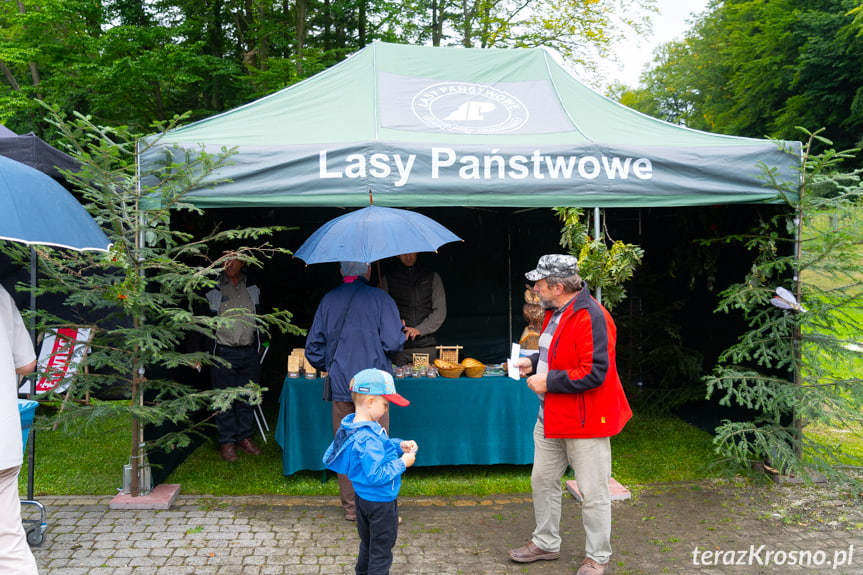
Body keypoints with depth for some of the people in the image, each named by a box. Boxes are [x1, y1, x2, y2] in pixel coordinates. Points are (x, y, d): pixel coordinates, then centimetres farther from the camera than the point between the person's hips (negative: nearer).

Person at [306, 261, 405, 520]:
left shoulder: (328, 300, 6)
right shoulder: (379, 298, -6)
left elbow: (313, 348, 8)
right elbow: (393, 343, -12)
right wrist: (402, 331, 10)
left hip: (340, 385, 3)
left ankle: (351, 507, 19)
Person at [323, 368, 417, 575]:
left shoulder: (353, 424, -1)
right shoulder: (368, 438, -32)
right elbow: (376, 475, -30)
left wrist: (399, 445, 0)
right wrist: (402, 463, -21)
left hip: (362, 497, 10)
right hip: (380, 503, -10)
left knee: (367, 545, 28)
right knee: (381, 552, 8)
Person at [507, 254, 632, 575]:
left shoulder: (591, 317, -23)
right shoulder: (556, 312, 9)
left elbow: (594, 373, -28)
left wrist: (548, 382, -21)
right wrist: (533, 362, 6)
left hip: (586, 420, -10)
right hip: (551, 417, 10)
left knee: (593, 494, 5)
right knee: (543, 481, 18)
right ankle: (546, 543, 36)